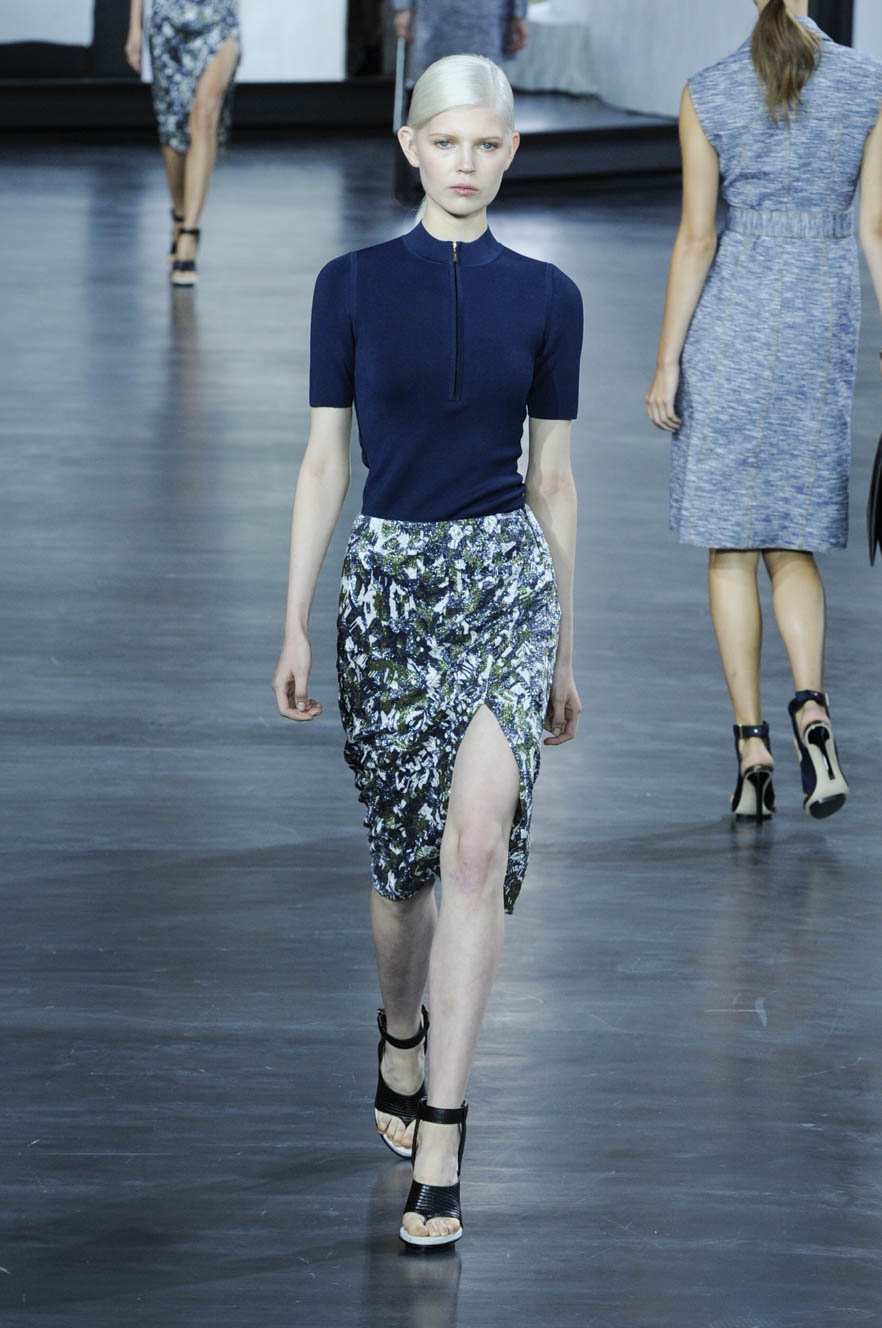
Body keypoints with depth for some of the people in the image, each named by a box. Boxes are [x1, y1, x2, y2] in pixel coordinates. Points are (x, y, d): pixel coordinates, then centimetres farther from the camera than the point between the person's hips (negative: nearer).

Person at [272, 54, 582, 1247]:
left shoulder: (544, 297, 3)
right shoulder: (353, 285, 2)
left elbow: (553, 477, 8)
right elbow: (324, 461, 4)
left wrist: (565, 650, 10)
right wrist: (295, 627, 0)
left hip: (504, 579, -1)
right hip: (386, 578, 1)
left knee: (475, 849, -15)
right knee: (405, 856, 11)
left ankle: (438, 1145, -15)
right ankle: (401, 1044, 41)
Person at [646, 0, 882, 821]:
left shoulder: (708, 95, -6)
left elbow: (695, 238, -7)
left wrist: (667, 366, -2)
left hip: (731, 316, -2)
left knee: (731, 544, 7)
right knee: (792, 543, 12)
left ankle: (752, 748, 0)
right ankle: (809, 707, -14)